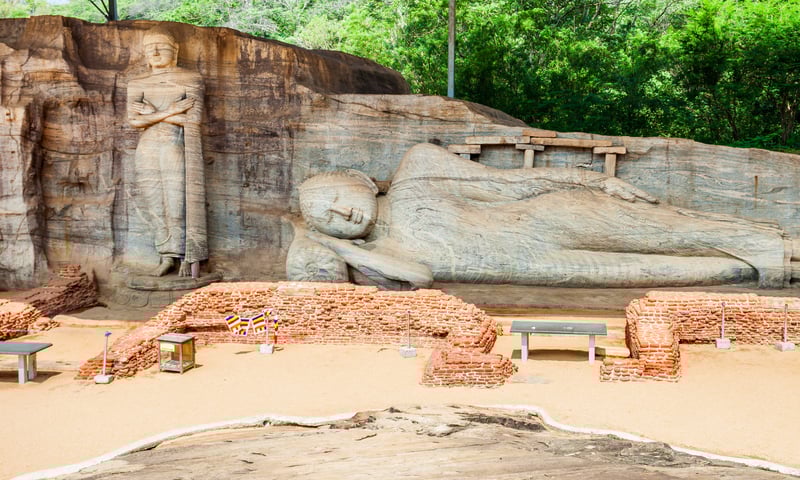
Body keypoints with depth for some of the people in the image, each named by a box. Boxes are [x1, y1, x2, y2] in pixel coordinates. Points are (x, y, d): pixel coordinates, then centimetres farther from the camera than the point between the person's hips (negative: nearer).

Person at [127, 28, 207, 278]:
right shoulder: (138, 84, 13)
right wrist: (170, 111, -11)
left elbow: (193, 118, -10)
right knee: (155, 202, 3)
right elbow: (133, 119, -2)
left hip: (177, 147, -4)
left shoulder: (190, 79, 3)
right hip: (148, 148, 4)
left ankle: (190, 257, 2)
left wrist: (152, 114, -8)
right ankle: (169, 255, 12)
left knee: (179, 201, -6)